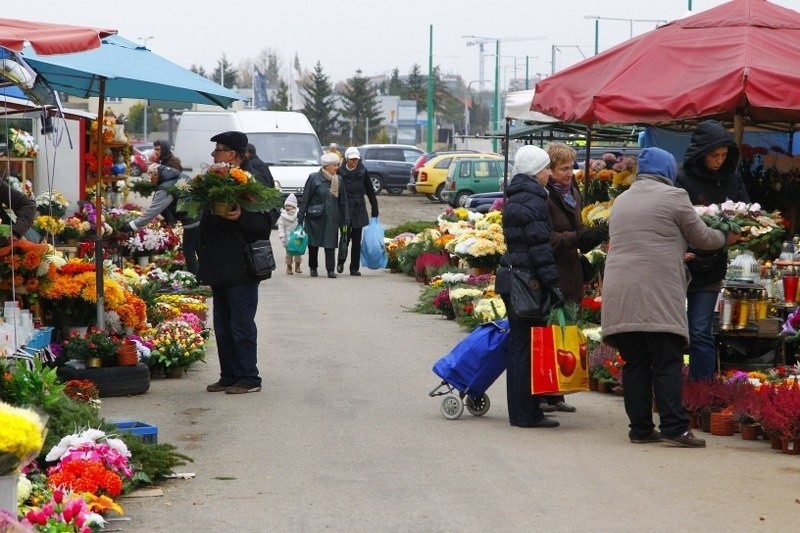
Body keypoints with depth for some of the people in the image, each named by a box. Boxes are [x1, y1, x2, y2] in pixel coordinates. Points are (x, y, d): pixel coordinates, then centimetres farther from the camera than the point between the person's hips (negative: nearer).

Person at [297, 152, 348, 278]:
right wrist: (301, 216, -5)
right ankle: (313, 268, 22)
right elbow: (305, 198, -3)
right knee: (313, 243, 7)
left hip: (332, 217, 2)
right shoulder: (314, 178, -5)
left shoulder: (338, 180, 7)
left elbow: (343, 201, 12)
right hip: (315, 216, -2)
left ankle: (330, 269, -3)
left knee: (330, 244, -5)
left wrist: (345, 218, 8)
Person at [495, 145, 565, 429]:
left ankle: (521, 411, 18)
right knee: (527, 347, -5)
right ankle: (526, 413, -3)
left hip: (512, 279, 10)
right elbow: (540, 246, -19)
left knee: (518, 345, 13)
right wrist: (552, 285, -19)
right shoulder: (532, 201, -14)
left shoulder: (514, 199, 16)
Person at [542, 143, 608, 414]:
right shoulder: (543, 196, -13)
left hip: (569, 275, 8)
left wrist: (591, 237, 3)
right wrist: (579, 238, -24)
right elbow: (546, 239, -19)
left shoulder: (572, 193, 15)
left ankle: (554, 394, 16)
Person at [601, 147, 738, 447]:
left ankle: (640, 428, 8)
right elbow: (701, 237, 9)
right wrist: (725, 238, 31)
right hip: (658, 295, -6)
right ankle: (673, 427, -9)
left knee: (634, 363, 7)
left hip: (620, 297, 6)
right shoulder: (673, 197, 0)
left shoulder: (621, 201, 20)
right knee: (667, 363, -4)